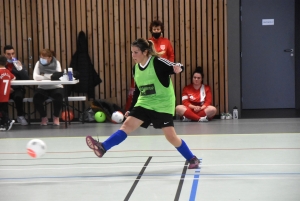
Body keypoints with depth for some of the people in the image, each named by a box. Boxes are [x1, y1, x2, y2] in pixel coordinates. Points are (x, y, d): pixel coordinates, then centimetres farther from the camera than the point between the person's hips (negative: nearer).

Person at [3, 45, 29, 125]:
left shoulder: (19, 64, 6)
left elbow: (26, 79, -6)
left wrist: (20, 68, -20)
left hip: (18, 89, -1)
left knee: (18, 96, -34)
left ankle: (20, 116, -11)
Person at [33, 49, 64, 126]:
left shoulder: (56, 63, -2)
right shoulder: (38, 63, 1)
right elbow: (35, 76, -15)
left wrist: (44, 76, -19)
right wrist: (50, 77, -24)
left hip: (56, 87, -1)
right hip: (43, 88, 1)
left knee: (58, 96, -33)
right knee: (36, 98, -28)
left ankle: (56, 117, -4)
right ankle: (44, 117, 0)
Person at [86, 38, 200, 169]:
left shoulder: (157, 62, -15)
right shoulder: (136, 68, 4)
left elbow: (177, 67, -22)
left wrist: (177, 68, -47)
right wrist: (131, 109, 16)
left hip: (163, 105, -5)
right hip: (144, 104, 5)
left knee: (170, 136, -8)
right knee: (127, 124, -9)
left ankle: (192, 159, 10)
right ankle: (102, 148, -14)